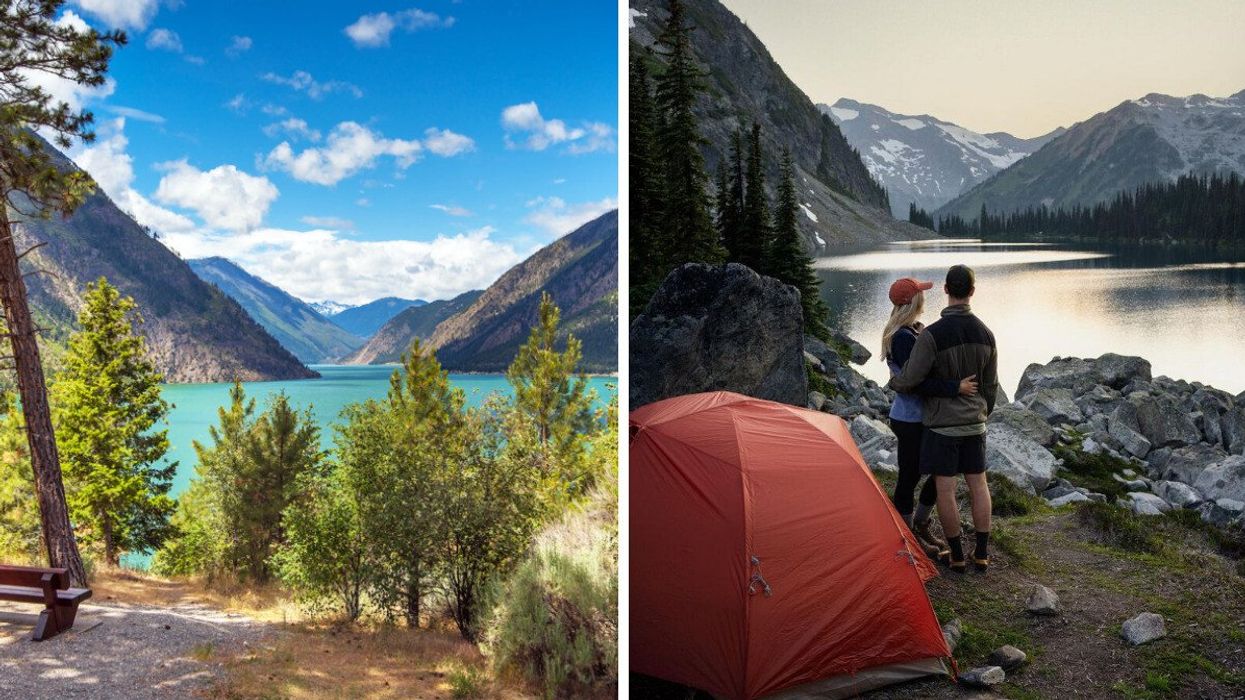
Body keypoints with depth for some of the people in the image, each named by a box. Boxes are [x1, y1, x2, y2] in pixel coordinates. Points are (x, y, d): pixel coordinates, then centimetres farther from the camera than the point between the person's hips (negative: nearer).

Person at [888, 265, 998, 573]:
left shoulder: (931, 335, -20)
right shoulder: (985, 334, 0)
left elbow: (909, 380, -17)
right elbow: (991, 385, 10)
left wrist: (893, 382, 6)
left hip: (941, 424, -5)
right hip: (974, 423, 6)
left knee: (945, 488, 3)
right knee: (978, 484, 13)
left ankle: (957, 555, 11)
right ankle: (982, 553, 20)